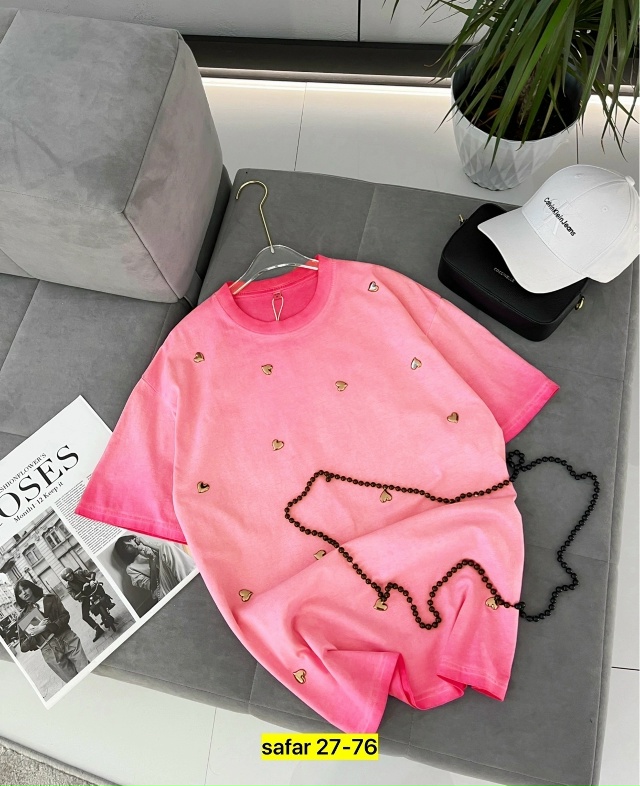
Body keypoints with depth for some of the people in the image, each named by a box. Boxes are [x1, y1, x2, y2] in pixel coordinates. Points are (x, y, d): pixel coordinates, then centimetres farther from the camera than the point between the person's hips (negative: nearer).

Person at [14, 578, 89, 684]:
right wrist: (35, 633, -11)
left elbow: (65, 616, -2)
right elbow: (24, 646, 5)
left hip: (69, 640, 0)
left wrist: (46, 628, -14)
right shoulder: (22, 619, 8)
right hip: (51, 654, 0)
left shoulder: (50, 599, 9)